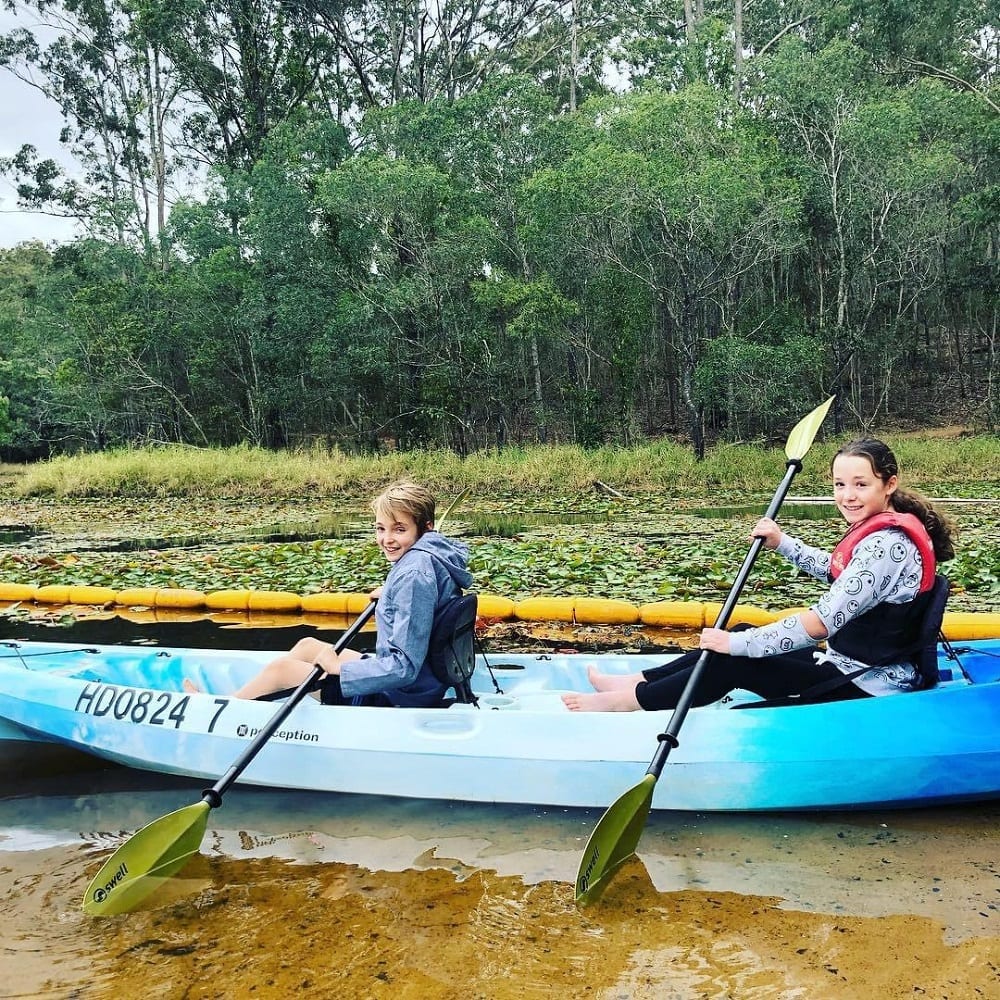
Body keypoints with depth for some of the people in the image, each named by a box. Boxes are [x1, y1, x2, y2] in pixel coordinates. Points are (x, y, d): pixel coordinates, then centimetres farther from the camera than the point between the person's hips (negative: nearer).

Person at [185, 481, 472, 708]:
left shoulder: (414, 575, -27)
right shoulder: (427, 557, 1)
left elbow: (404, 668, -29)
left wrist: (338, 666, -18)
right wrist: (388, 594, 14)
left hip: (396, 698, -10)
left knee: (280, 668, 4)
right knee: (307, 645, 22)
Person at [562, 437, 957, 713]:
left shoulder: (886, 545, -25)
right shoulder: (878, 531, 6)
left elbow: (820, 623, -29)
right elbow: (832, 570, 27)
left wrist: (736, 643, -23)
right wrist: (782, 543, 11)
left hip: (866, 691, -10)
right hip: (857, 665, 10)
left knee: (733, 662, -8)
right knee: (743, 637, 10)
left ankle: (632, 699, 5)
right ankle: (641, 681, 17)